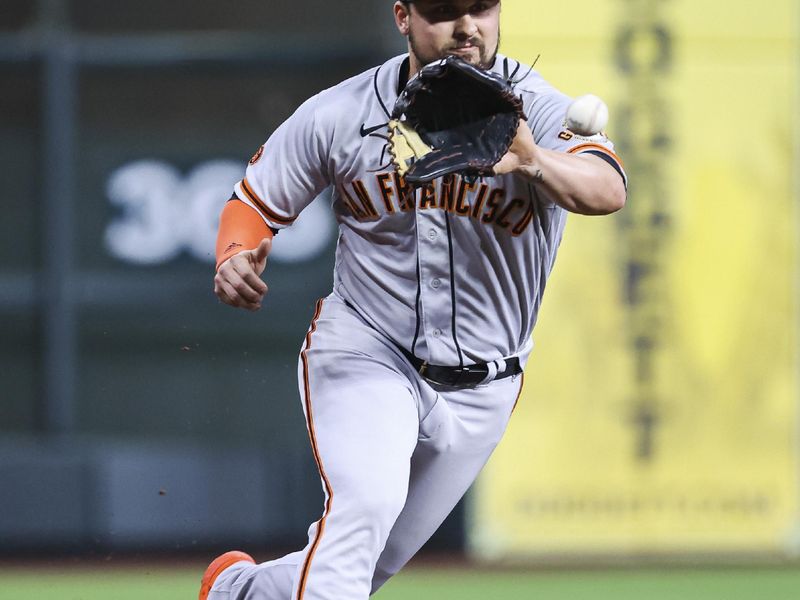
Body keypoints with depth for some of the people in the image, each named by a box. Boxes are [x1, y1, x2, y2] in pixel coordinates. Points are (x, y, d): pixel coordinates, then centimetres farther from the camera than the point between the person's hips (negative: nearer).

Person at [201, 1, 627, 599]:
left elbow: (609, 191, -35)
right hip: (363, 349, -2)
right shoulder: (338, 115, -10)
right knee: (364, 504, -31)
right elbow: (256, 202, 4)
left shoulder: (537, 110, -15)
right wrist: (235, 259, -20)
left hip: (479, 388, 2)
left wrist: (533, 162, -57)